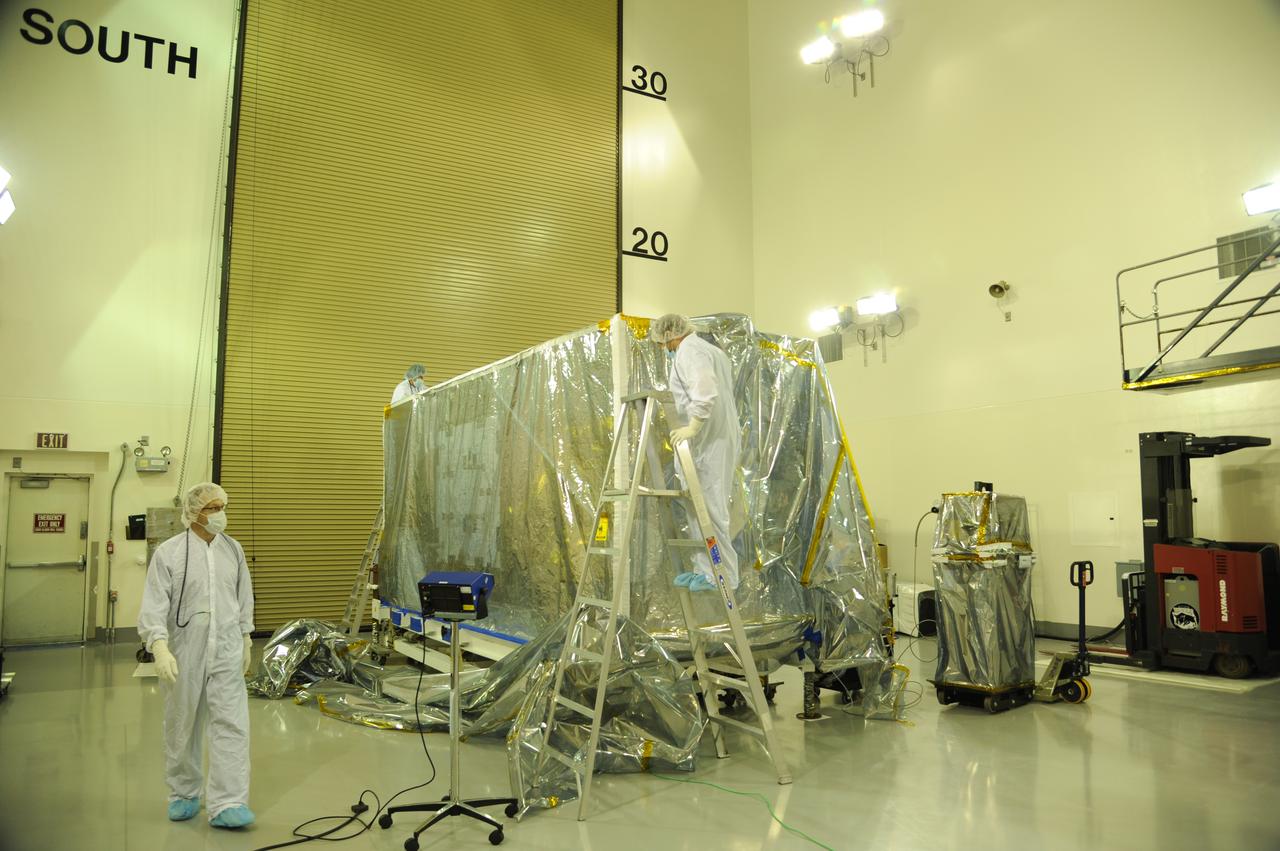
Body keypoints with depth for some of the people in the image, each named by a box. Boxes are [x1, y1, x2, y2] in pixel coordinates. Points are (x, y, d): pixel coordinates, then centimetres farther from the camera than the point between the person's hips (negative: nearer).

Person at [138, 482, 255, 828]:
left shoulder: (233, 549, 5)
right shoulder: (169, 552, -7)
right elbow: (153, 605, -12)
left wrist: (246, 641, 15)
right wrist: (160, 647, -23)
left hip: (227, 651, 2)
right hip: (185, 653, -2)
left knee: (231, 724, -5)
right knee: (183, 727, 13)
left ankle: (227, 804, -2)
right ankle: (184, 794, 32)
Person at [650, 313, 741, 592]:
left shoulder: (689, 351, -9)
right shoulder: (711, 350, 24)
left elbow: (705, 393, -26)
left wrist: (692, 428, -24)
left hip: (707, 444, -11)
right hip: (720, 440, 11)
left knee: (708, 509, -6)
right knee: (703, 507, 14)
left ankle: (723, 576, 1)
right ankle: (706, 569, 21)